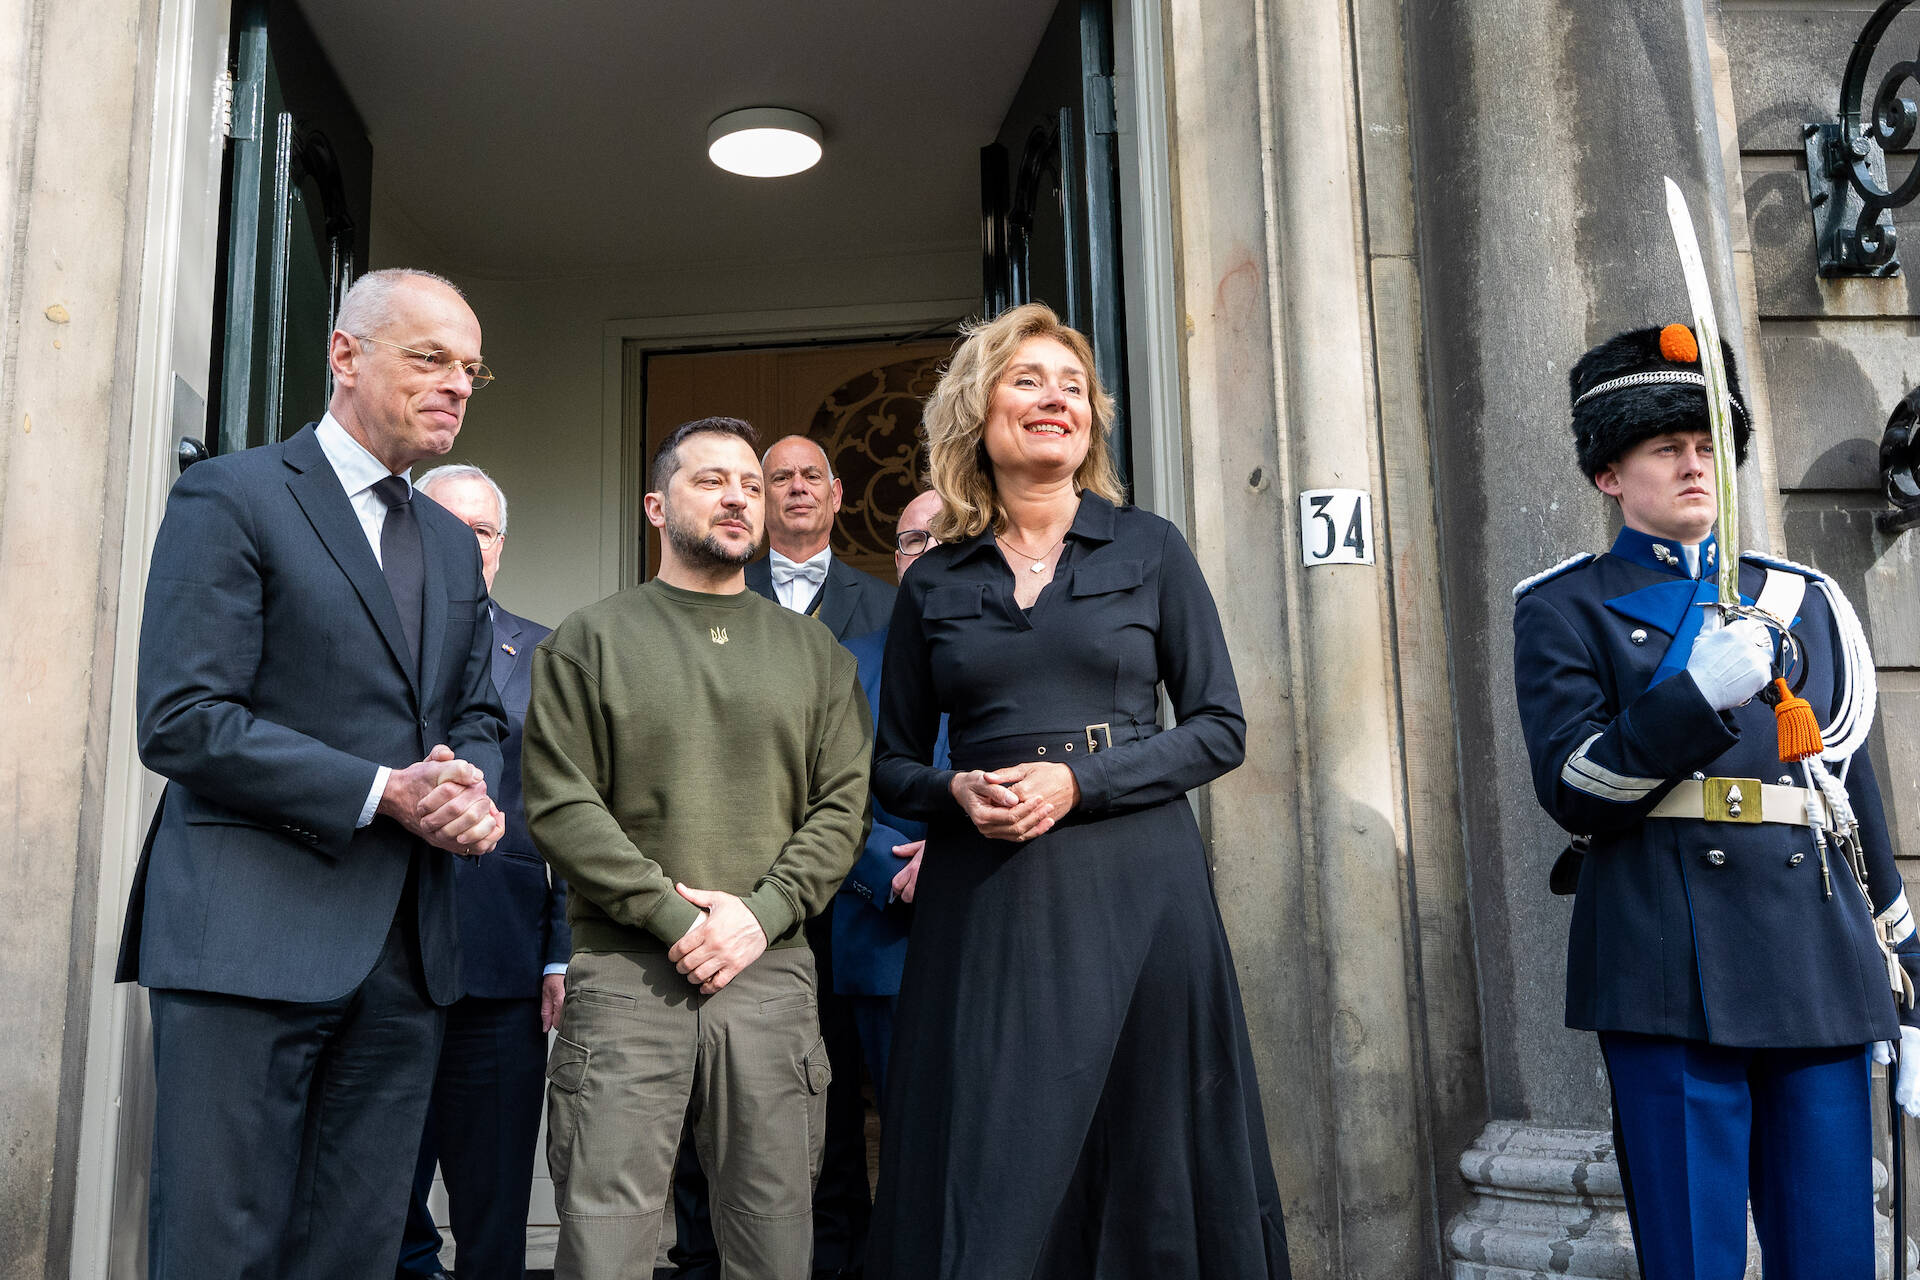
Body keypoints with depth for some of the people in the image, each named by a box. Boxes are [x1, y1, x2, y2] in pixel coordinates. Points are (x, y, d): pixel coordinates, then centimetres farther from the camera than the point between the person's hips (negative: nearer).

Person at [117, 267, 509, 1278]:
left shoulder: (452, 545, 18)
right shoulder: (230, 497, -3)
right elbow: (179, 723, -12)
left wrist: (473, 788, -3)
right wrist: (382, 792, -17)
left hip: (407, 949, 6)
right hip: (250, 939, -6)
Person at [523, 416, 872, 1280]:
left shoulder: (814, 652, 14)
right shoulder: (588, 642, 7)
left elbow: (843, 806, 7)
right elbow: (558, 803, -2)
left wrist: (761, 912, -8)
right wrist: (671, 912, -10)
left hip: (769, 969, 2)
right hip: (624, 972, -2)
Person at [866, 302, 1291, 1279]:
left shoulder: (1148, 549, 6)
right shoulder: (934, 584, 9)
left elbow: (1220, 728, 2)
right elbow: (893, 766, 13)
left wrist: (1078, 779, -11)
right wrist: (957, 791, -9)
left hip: (1132, 887, -1)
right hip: (983, 901, 1)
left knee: (1148, 1178, 3)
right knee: (986, 1190, 3)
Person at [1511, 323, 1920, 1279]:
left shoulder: (1803, 601, 17)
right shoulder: (1565, 611, 4)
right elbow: (1573, 791, -8)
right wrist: (1699, 692, -21)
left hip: (1818, 969, 4)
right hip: (1670, 979, -4)